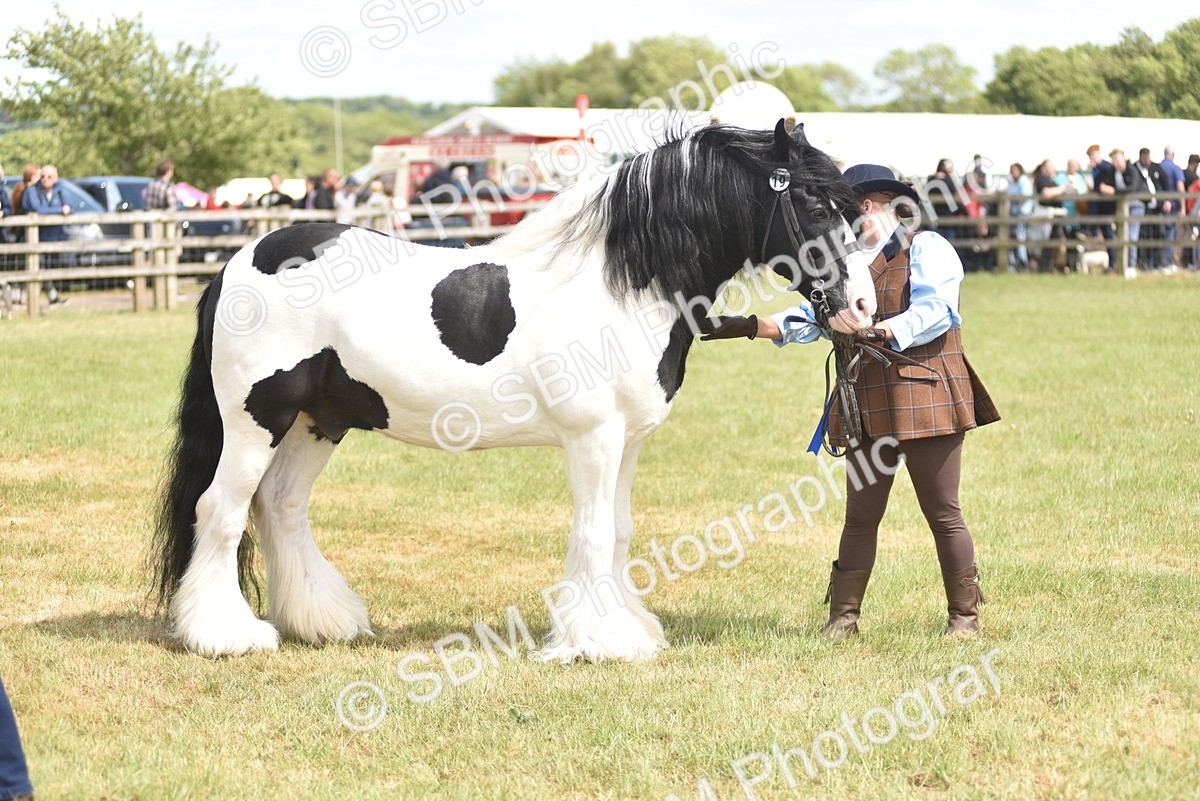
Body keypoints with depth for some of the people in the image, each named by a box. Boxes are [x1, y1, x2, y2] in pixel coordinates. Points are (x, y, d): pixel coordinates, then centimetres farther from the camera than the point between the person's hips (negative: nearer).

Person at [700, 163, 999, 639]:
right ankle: (843, 616, 10)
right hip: (869, 405, 6)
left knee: (943, 513, 0)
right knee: (860, 516, 6)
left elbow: (934, 310, -18)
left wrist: (878, 331, -31)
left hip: (926, 398, -6)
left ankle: (964, 614, 9)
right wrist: (747, 327, -3)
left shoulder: (926, 248, -3)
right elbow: (810, 316, 10)